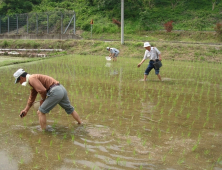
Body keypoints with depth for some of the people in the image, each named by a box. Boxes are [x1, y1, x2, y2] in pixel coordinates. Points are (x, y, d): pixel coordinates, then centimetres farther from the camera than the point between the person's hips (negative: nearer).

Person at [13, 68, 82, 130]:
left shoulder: (31, 78, -7)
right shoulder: (34, 80, 24)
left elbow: (42, 90, -20)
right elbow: (32, 97, 34)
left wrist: (42, 100, 1)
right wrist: (26, 110, 38)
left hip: (55, 92, -10)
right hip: (62, 89, 10)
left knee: (41, 112, 1)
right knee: (70, 109, 29)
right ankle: (80, 124, 45)